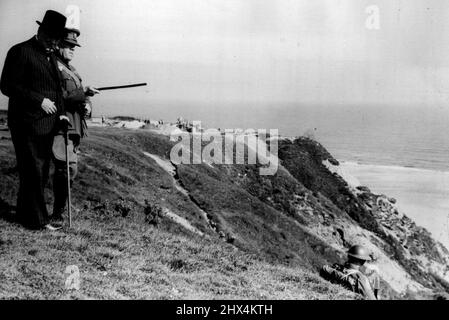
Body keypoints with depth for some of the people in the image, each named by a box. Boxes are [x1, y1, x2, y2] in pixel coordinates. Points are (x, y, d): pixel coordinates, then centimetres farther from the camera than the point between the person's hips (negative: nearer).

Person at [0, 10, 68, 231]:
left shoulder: (50, 55, 17)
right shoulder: (21, 52, -8)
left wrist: (59, 112, 11)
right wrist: (39, 101, -16)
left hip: (47, 124, 8)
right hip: (28, 124, -8)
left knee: (42, 172, 12)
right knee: (33, 172, -3)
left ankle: (25, 213, 25)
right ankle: (37, 220, 7)